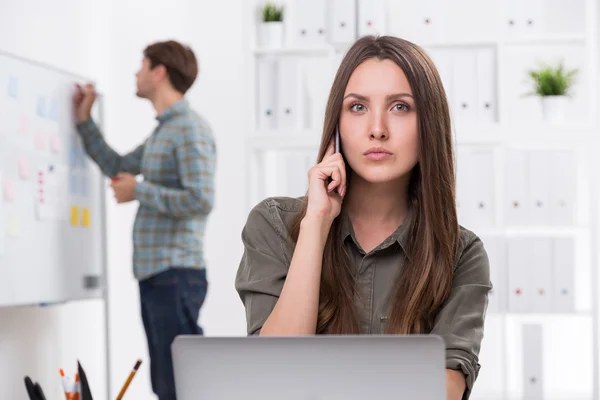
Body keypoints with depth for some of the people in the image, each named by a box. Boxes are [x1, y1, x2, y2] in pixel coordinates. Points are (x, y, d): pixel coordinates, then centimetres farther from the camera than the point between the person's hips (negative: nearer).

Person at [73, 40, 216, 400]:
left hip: (176, 275, -10)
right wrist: (84, 120, 27)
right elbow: (118, 168, 32)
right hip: (154, 274, 10)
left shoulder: (191, 130, -11)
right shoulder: (163, 130, 18)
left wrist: (139, 191, -13)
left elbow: (201, 201, -21)